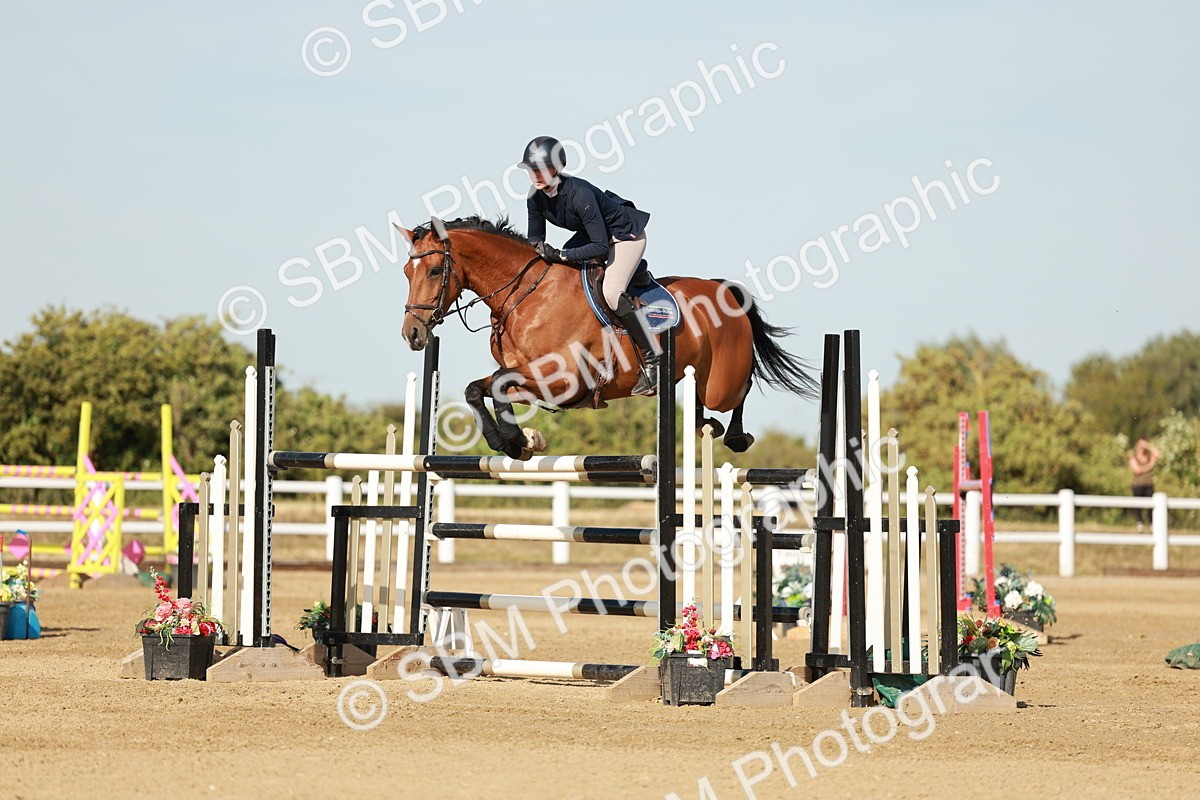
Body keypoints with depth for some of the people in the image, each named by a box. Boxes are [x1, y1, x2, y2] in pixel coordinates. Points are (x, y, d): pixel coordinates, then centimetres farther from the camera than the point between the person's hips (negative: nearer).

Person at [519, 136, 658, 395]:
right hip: (591, 233, 9)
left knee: (612, 291, -28)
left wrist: (561, 255, -39)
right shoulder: (536, 198, -14)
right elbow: (535, 240, 0)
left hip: (625, 234, -9)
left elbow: (601, 247, -34)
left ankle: (653, 360, -20)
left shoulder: (580, 194, -36)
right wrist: (541, 252, -22)